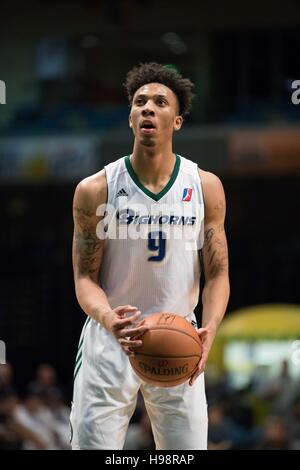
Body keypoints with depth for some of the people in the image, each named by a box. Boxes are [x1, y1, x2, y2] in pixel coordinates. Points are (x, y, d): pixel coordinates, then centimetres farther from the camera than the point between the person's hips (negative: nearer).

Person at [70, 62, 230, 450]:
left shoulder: (206, 187, 1)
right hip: (111, 343, -1)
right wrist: (107, 319, -26)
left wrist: (209, 330, -17)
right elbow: (85, 277, -4)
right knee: (91, 444, -6)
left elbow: (217, 274, 3)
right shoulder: (96, 190, -4)